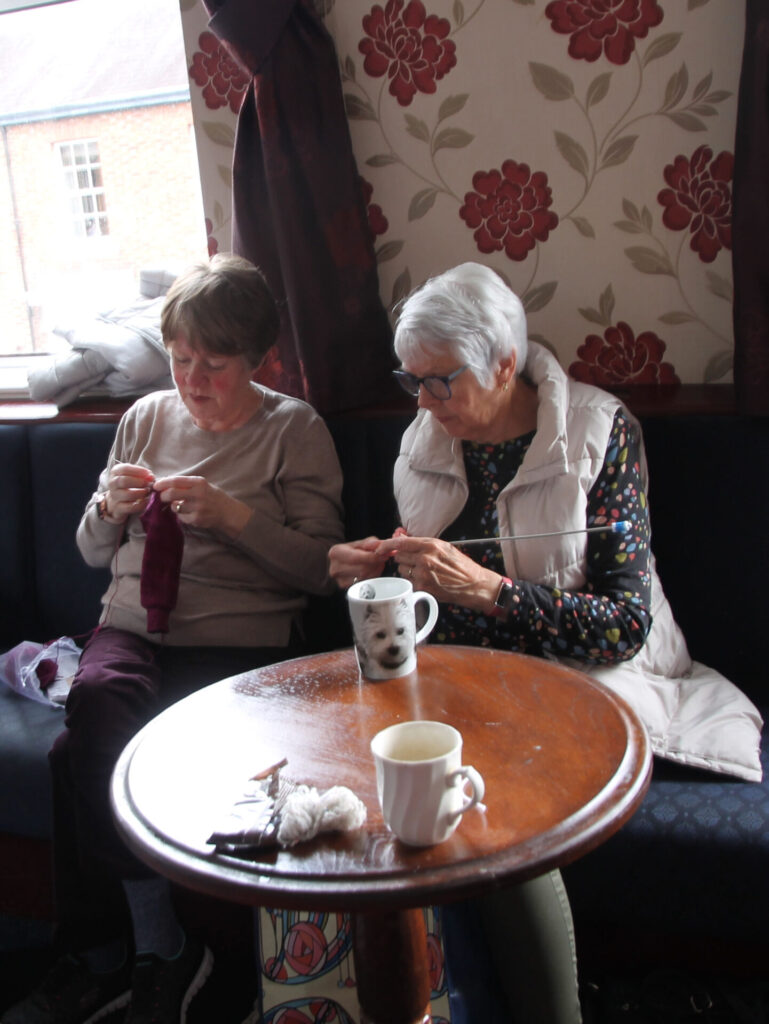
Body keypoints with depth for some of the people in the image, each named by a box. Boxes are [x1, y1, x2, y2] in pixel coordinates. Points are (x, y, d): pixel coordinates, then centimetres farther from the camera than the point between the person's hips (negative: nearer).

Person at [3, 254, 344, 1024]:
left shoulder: (294, 428, 3)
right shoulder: (146, 417, 14)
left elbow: (320, 569, -4)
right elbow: (93, 554, 20)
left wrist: (234, 515, -15)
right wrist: (109, 510, -2)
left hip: (241, 640, -4)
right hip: (133, 627, 4)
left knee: (82, 748, -26)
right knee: (98, 697, -31)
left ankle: (105, 957, -1)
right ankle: (161, 947, -13)